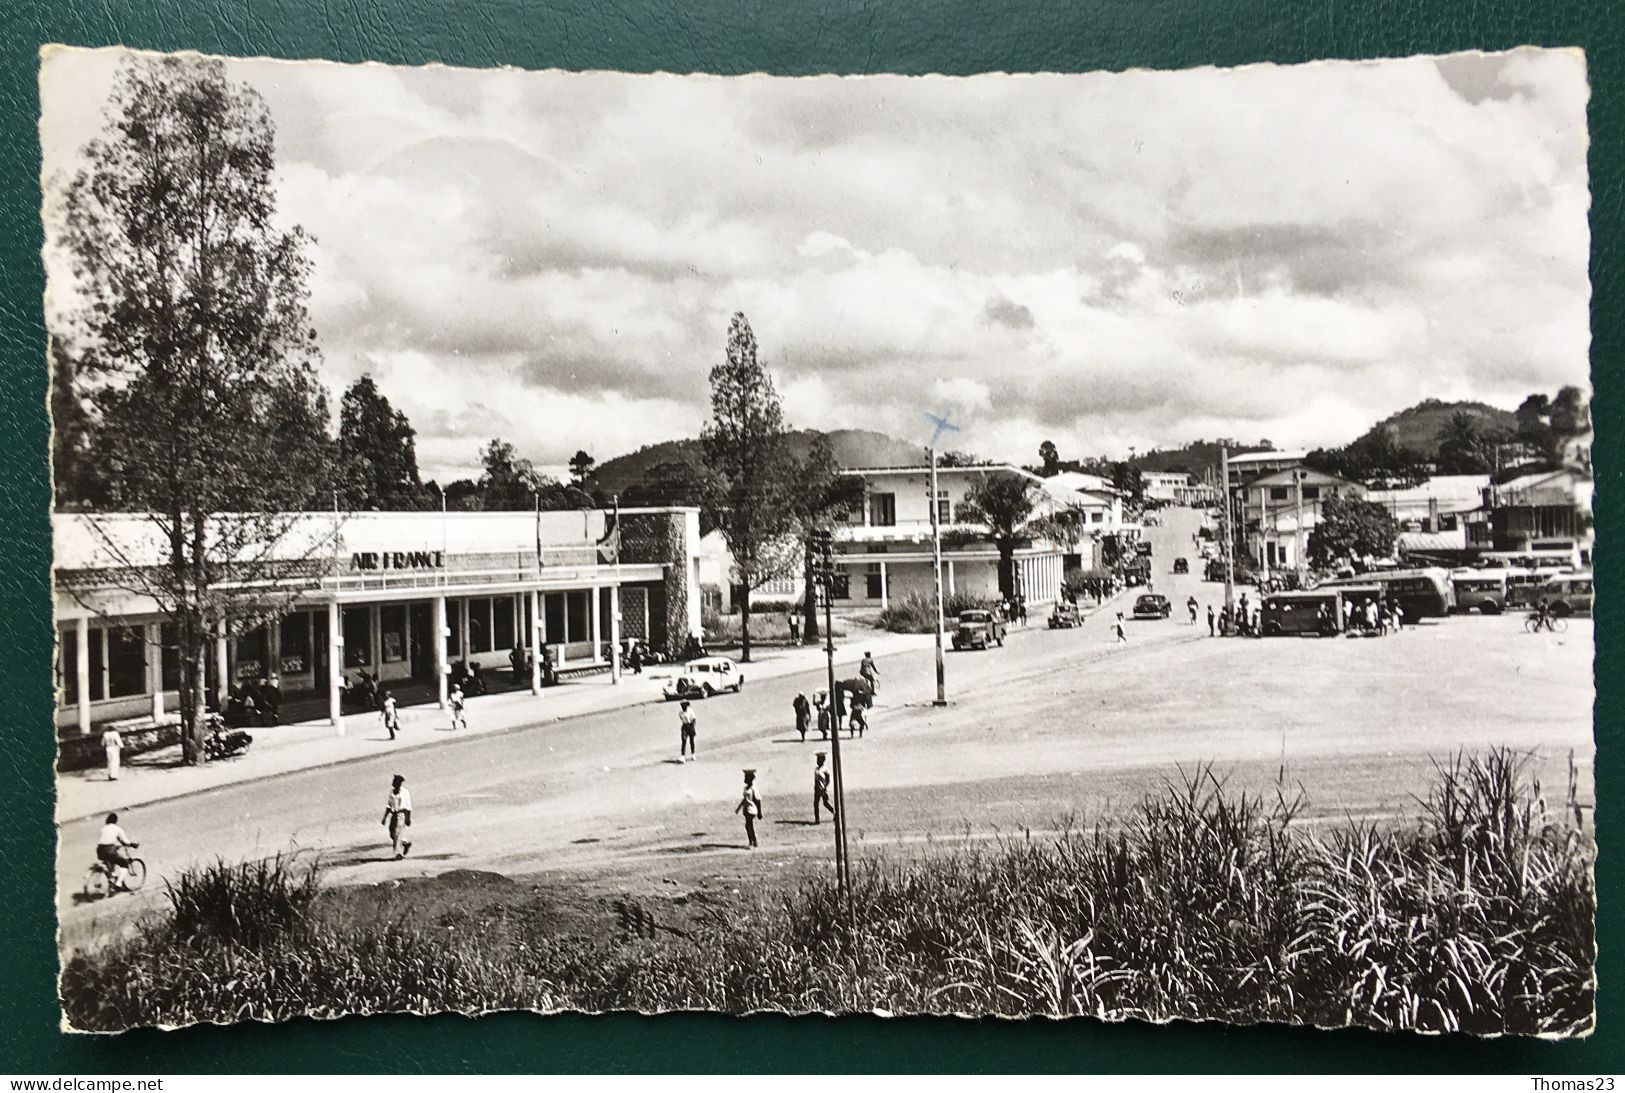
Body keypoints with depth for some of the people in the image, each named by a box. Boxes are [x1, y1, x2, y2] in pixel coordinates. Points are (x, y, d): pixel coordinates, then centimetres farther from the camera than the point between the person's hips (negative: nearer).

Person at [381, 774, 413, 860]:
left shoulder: (405, 792, -8)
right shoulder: (392, 791, 10)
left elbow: (408, 806, -8)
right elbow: (388, 805, 15)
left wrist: (408, 818, -12)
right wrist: (385, 817, 12)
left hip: (402, 813, -7)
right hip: (393, 814, 7)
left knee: (398, 833, -11)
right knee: (392, 834, 7)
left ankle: (399, 853, -6)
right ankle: (406, 843, 30)